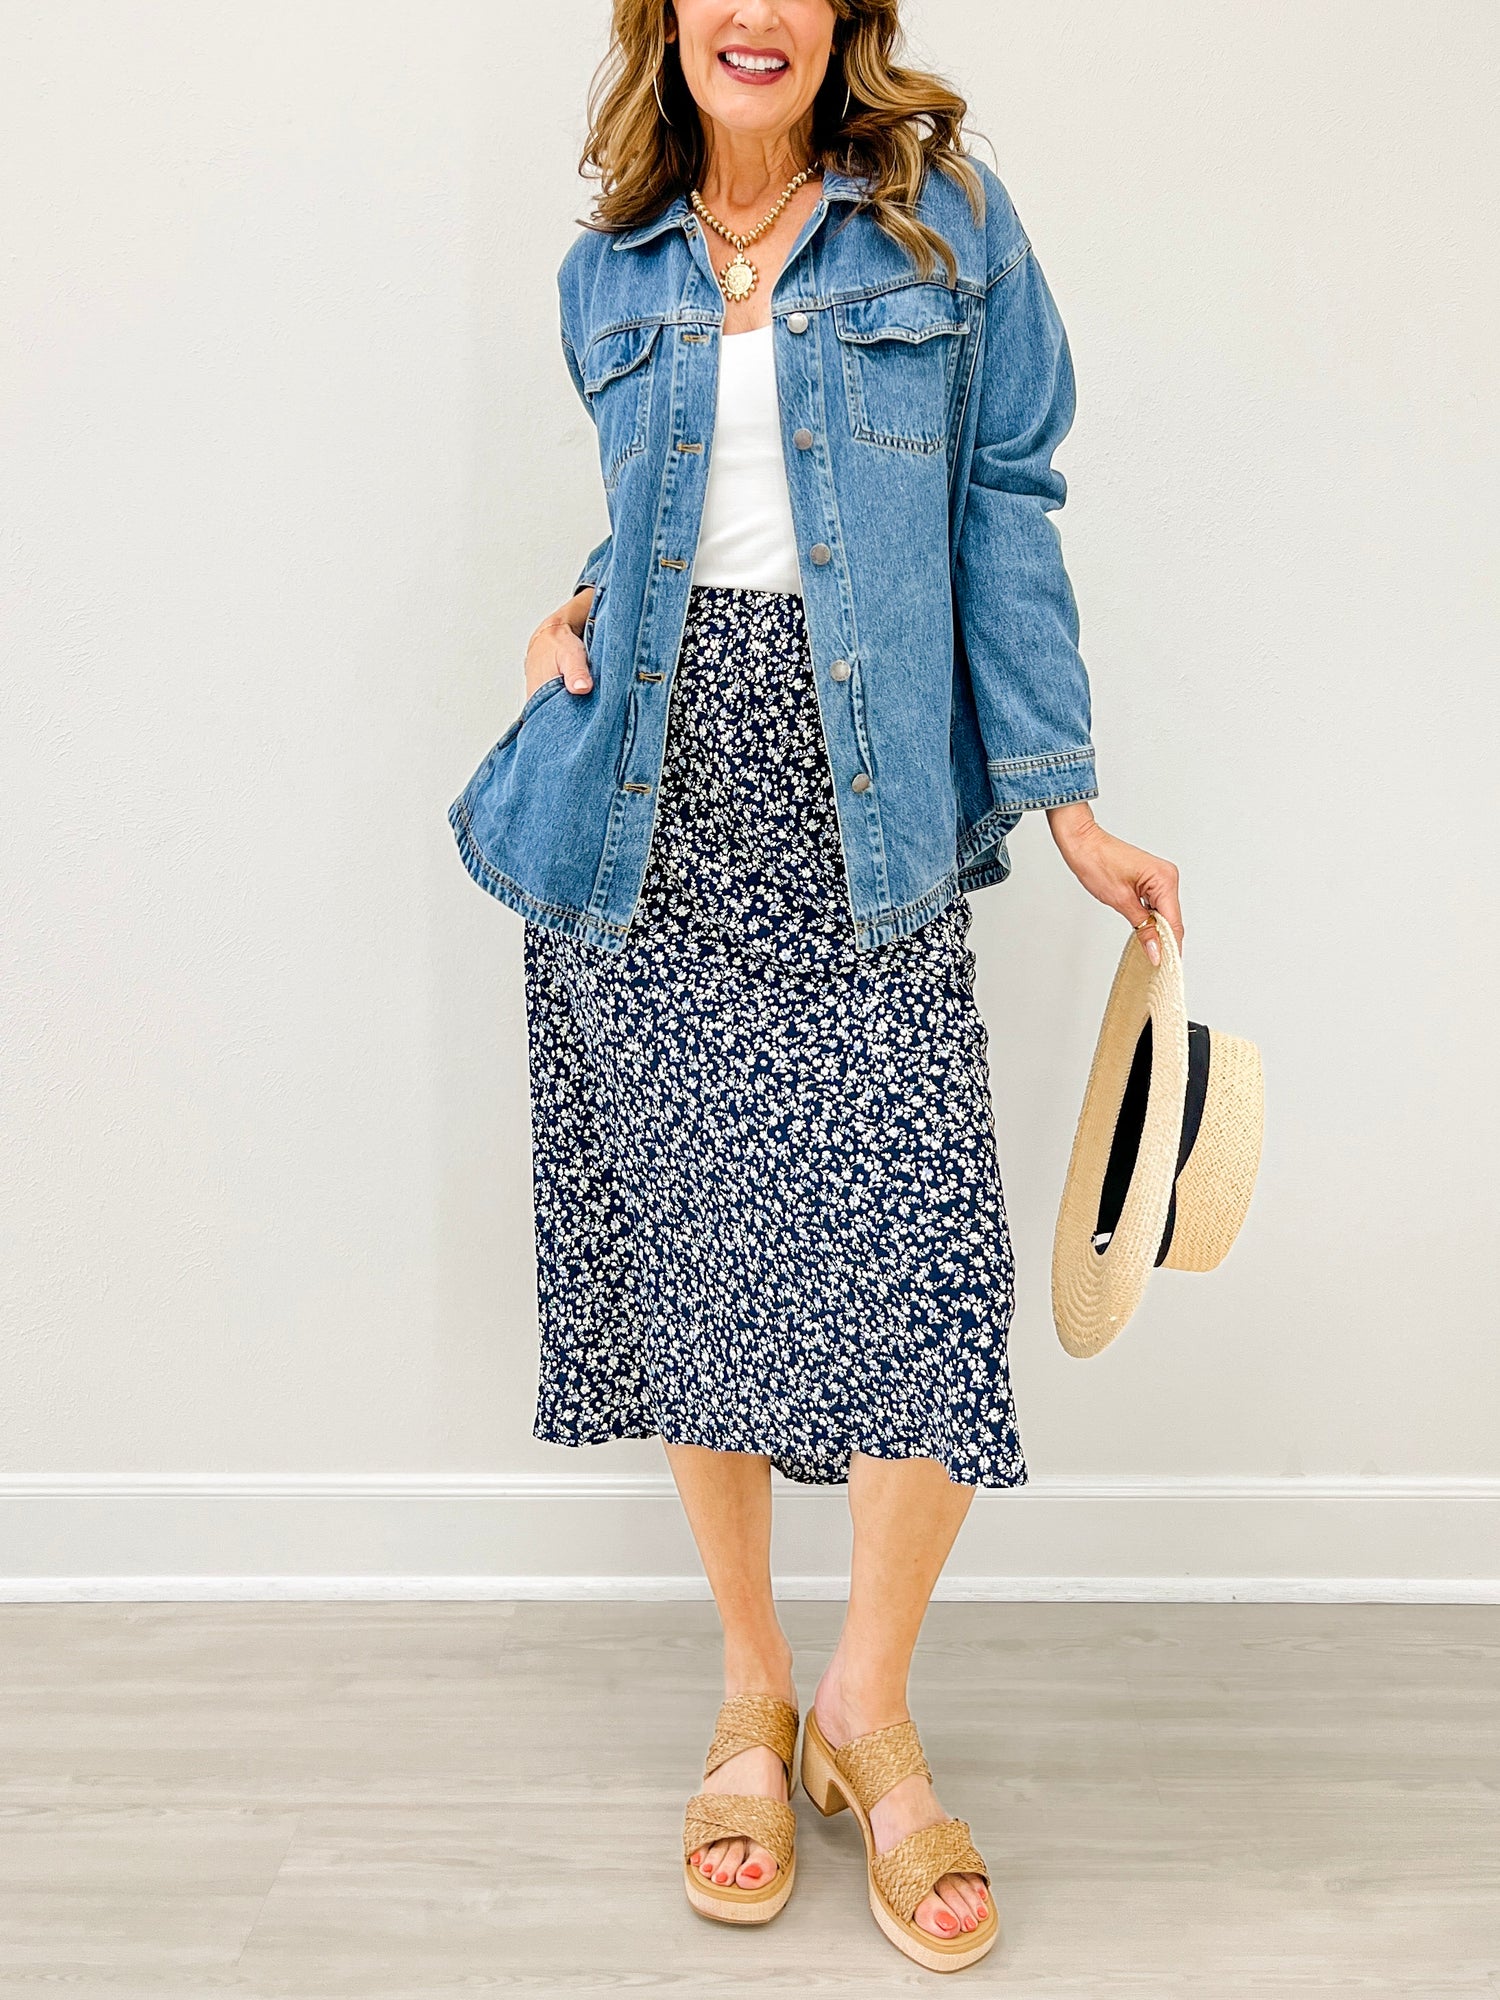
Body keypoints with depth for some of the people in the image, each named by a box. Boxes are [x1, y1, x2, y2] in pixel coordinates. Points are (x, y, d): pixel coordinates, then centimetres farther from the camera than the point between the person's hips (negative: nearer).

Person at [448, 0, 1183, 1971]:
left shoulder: (948, 220, 6)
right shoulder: (611, 276, 15)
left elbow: (1004, 514, 4)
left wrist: (1071, 802, 0)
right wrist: (586, 609, 4)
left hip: (860, 831, -2)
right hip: (651, 821, 3)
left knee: (924, 1273, -11)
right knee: (690, 1246, 5)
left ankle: (869, 1700, 14)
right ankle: (750, 1692, 24)